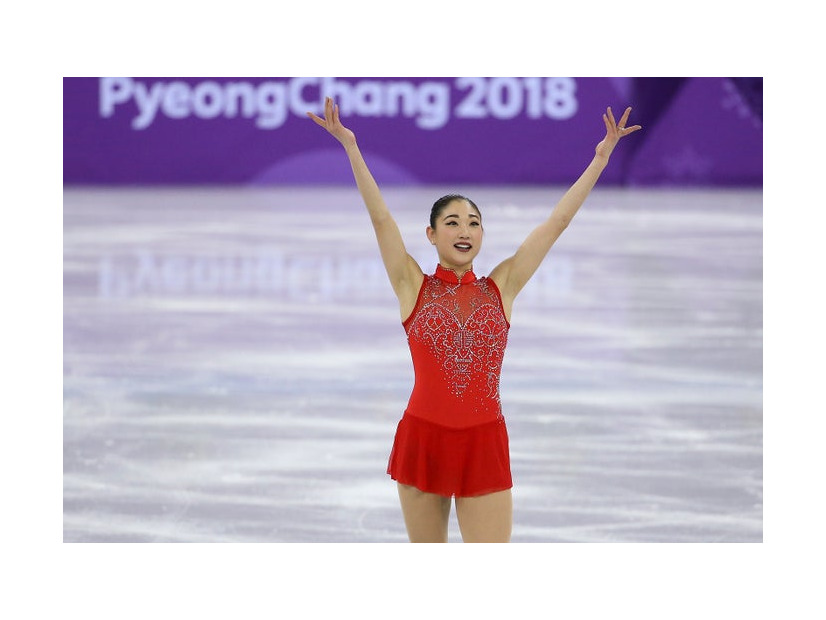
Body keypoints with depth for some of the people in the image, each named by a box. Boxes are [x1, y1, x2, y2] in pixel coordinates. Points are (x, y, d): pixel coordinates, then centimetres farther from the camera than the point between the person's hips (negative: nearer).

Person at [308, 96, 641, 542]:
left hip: (485, 444, 0)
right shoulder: (414, 287, 3)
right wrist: (350, 146, -12)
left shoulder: (501, 288, 6)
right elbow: (380, 217, -5)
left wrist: (601, 156, 5)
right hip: (422, 439, 0)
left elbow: (557, 222, 6)